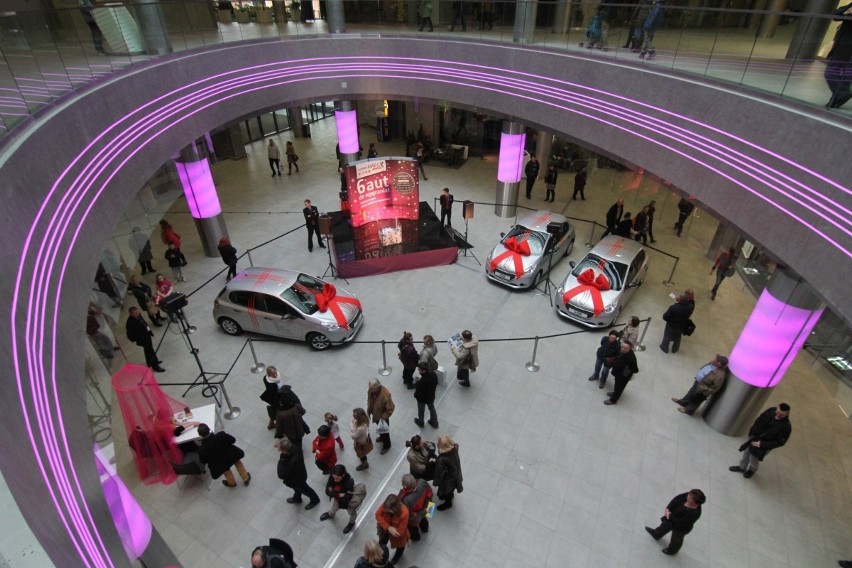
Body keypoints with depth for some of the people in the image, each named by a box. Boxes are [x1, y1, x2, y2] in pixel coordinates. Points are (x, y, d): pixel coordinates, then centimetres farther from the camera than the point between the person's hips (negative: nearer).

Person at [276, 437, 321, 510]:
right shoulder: (295, 448, -29)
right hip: (298, 473, 7)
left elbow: (282, 475, -38)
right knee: (297, 488, 36)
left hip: (298, 478, -7)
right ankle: (297, 498, 66)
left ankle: (314, 500, 54)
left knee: (304, 489, 25)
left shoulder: (292, 463, -50)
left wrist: (281, 461, -32)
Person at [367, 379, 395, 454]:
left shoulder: (386, 395, -40)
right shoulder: (371, 389, -21)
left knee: (384, 431, 18)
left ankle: (387, 446, 44)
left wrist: (383, 418, -25)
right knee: (379, 429, 32)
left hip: (382, 417, -6)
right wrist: (368, 412, 3)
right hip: (375, 415, 6)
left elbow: (390, 409, -27)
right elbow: (369, 400, 0)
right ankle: (382, 437, 62)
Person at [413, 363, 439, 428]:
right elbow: (436, 384, -4)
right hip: (431, 396, 5)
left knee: (421, 411, 25)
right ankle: (434, 423, 50)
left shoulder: (421, 382, -42)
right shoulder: (434, 375, -23)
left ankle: (420, 422, 52)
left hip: (422, 399, -5)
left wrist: (415, 396, -4)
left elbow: (418, 393, -27)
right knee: (432, 408, 30)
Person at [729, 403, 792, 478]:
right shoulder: (771, 411, -19)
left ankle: (752, 470, 49)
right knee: (746, 452, 20)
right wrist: (752, 433, -7)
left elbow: (780, 442, -20)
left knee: (754, 458, 15)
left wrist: (761, 444, -21)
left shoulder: (786, 427, -30)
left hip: (764, 446, -4)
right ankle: (742, 467, 47)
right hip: (754, 437, 4)